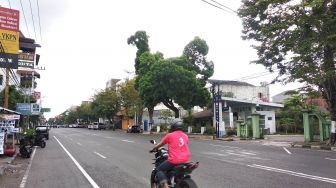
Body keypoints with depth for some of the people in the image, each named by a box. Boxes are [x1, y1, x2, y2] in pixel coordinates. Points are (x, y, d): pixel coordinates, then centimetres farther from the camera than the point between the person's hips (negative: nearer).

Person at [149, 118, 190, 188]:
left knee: (159, 169, 12)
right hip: (186, 160, 6)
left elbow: (160, 144, 9)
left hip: (174, 160, -6)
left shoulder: (170, 135, -3)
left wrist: (153, 149, 29)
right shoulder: (185, 136, 10)